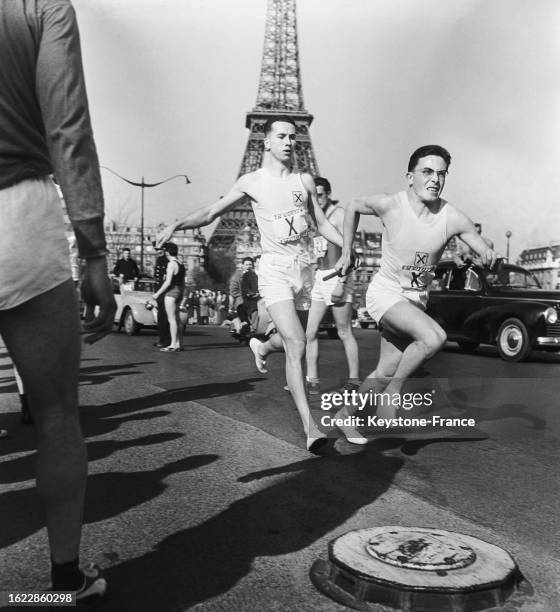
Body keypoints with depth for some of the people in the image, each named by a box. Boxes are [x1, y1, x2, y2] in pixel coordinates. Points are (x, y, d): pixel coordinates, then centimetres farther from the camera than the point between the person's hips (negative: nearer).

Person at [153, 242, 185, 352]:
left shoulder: (171, 264, -14)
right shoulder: (181, 264, 13)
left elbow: (168, 282, -18)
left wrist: (157, 293, -12)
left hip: (171, 292, -9)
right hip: (179, 292, 9)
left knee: (172, 319, -6)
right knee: (177, 319, 13)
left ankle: (173, 345, -5)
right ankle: (179, 344, 18)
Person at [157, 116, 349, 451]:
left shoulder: (305, 181, 12)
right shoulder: (252, 182, 4)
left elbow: (323, 224, 16)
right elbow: (210, 212, 4)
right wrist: (176, 224, -11)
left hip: (305, 268, 5)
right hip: (274, 269, -4)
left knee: (291, 338, 17)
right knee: (296, 344, -19)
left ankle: (262, 347, 54)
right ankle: (310, 427, -19)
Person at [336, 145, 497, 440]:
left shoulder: (453, 218, -13)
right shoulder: (390, 204, -17)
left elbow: (487, 255, -4)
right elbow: (353, 206, 3)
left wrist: (488, 258, -28)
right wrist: (346, 252, 4)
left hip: (417, 299, 4)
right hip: (384, 292, -4)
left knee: (386, 372, 8)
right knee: (434, 337, -27)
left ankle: (347, 413, 30)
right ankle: (395, 388, -5)